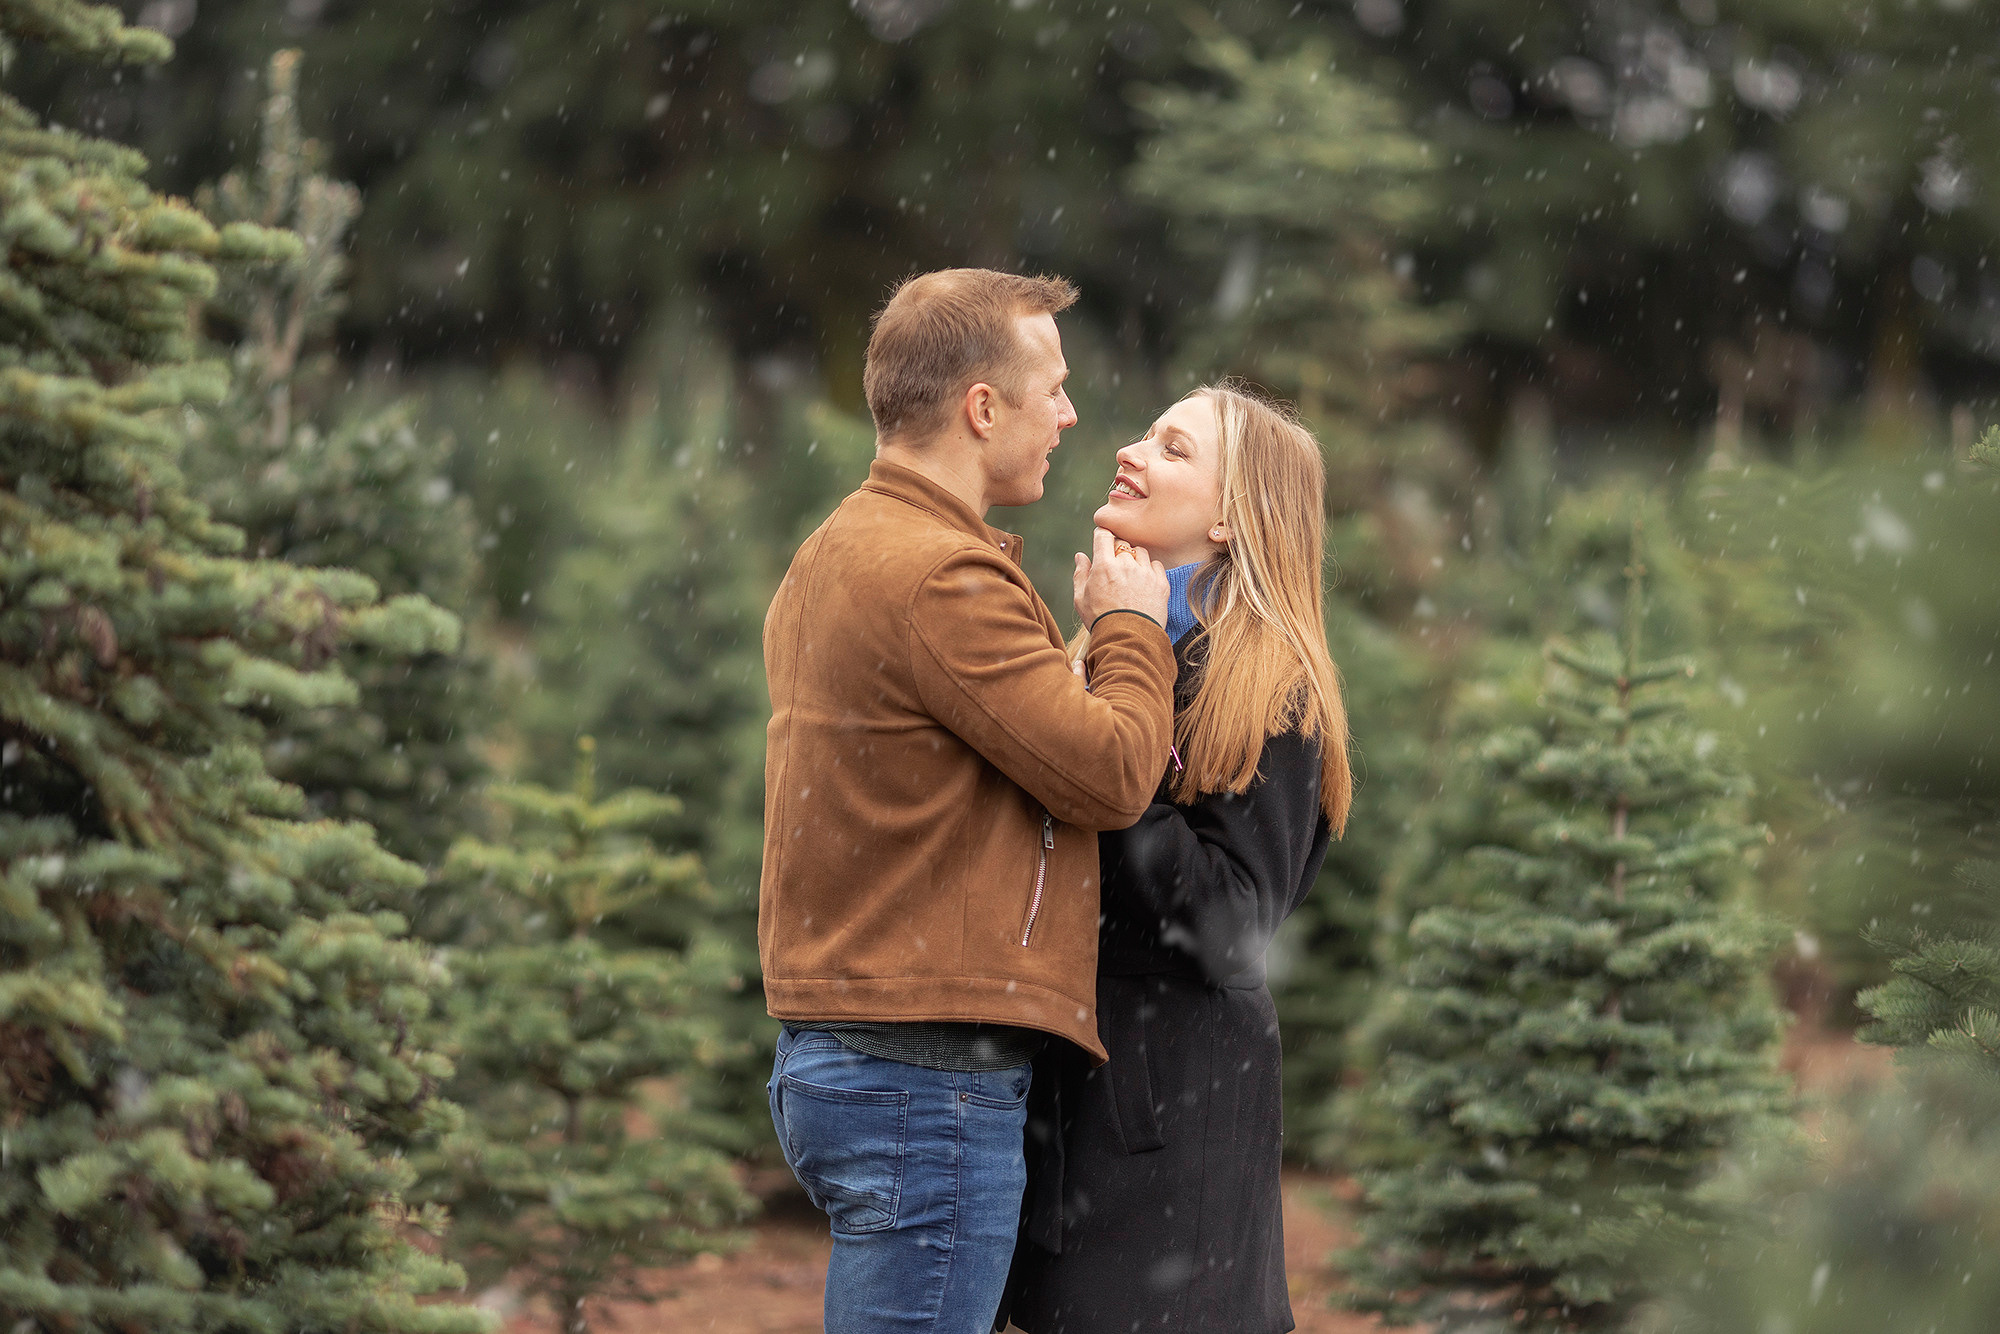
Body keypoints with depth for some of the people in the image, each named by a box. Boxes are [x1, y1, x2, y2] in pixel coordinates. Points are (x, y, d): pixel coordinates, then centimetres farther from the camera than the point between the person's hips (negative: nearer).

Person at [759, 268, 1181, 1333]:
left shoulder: (832, 557, 17)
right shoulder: (941, 576, -16)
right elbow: (1110, 773, -16)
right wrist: (1133, 631, 1)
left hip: (832, 1053, 10)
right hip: (928, 1076, -10)